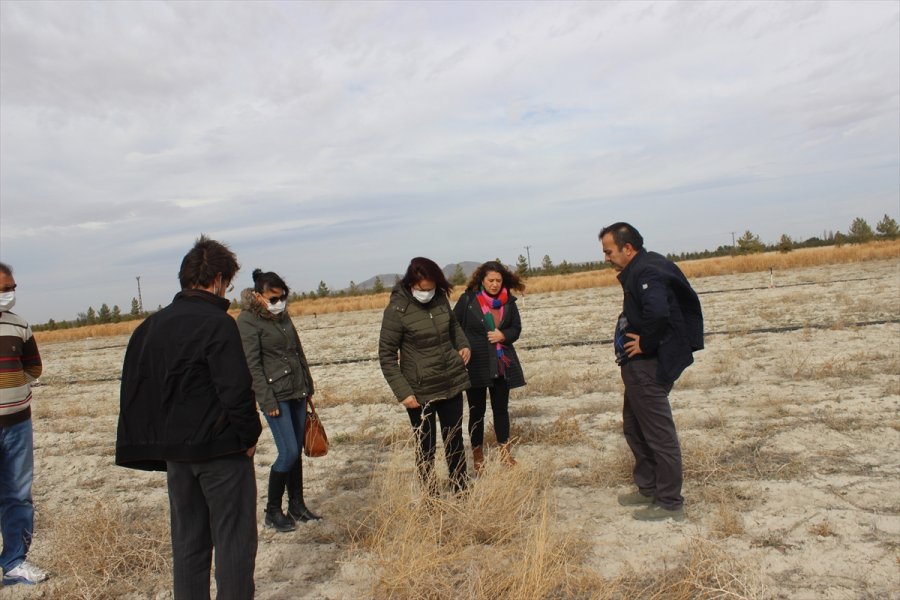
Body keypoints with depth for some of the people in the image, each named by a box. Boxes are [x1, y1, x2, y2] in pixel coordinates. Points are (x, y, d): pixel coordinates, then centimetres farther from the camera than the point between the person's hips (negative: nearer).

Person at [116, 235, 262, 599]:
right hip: (220, 450, -7)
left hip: (174, 451, 7)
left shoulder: (152, 326, 7)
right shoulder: (216, 323, -16)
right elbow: (236, 390, -20)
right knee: (234, 538, 4)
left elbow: (136, 390, 11)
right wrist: (249, 436, -6)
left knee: (187, 539, 17)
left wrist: (160, 442, 14)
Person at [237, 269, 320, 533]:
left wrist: (308, 385, 15)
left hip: (298, 392, 7)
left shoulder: (282, 315, 10)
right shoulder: (247, 321, -10)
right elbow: (252, 366, -13)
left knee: (297, 451, 11)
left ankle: (297, 506, 24)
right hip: (276, 396, -7)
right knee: (289, 452, -8)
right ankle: (272, 512, 10)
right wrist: (268, 402, -15)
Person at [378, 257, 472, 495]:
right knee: (426, 448, 9)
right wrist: (403, 392, -17)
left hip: (452, 383, 5)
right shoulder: (397, 310, -16)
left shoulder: (440, 298, -3)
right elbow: (386, 355, -12)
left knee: (455, 441, 16)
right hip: (420, 391, -4)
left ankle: (460, 492, 33)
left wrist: (463, 345, 0)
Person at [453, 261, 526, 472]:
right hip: (475, 364, -3)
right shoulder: (467, 299, -9)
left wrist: (503, 335, -12)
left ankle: (505, 451, 25)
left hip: (502, 364, 3)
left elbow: (516, 328, 8)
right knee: (477, 410, 8)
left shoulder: (508, 301, 1)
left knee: (501, 408, 12)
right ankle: (477, 454, 22)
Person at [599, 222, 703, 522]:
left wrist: (645, 343, -23)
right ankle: (648, 488, 35)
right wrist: (642, 342, 9)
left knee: (659, 434, 0)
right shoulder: (640, 270, 12)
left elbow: (657, 311, -38)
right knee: (634, 427, 21)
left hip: (649, 367, -11)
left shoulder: (647, 272, -20)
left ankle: (670, 503, 13)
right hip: (639, 366, 11)